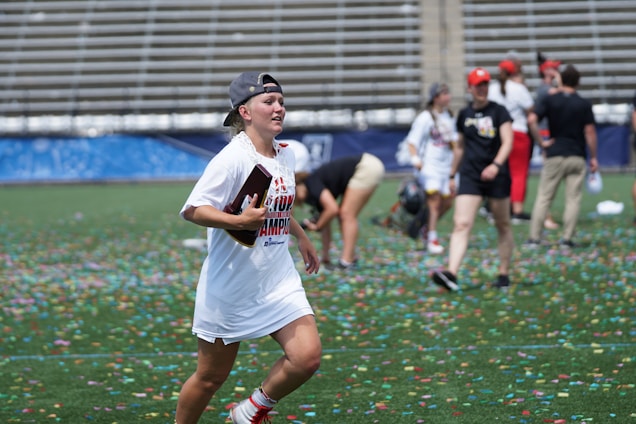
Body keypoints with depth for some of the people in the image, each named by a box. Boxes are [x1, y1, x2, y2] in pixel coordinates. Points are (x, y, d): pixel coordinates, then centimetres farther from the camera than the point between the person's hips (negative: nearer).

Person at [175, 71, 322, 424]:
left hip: (279, 281, 6)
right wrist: (240, 221, -35)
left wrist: (301, 237, 32)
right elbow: (193, 209, -24)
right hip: (230, 286, -6)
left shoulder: (286, 156, 6)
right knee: (211, 377, 6)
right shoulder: (233, 158, -18)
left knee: (307, 356, -11)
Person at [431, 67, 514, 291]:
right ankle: (451, 273, -26)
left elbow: (507, 142, -11)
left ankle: (504, 274, 21)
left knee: (503, 226, 8)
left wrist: (496, 165, -27)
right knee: (461, 224, -13)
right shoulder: (464, 115, 10)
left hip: (497, 175, -2)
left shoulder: (498, 111, -1)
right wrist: (452, 174, 21)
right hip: (470, 175, 2)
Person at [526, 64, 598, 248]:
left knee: (543, 197, 4)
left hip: (554, 155, 1)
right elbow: (589, 131, -2)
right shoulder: (584, 104, -1)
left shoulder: (551, 100, 1)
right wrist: (593, 157, 4)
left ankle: (534, 238, 0)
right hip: (577, 156, -1)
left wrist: (541, 142, -1)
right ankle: (567, 239, 1)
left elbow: (532, 120, -10)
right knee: (573, 199, 4)